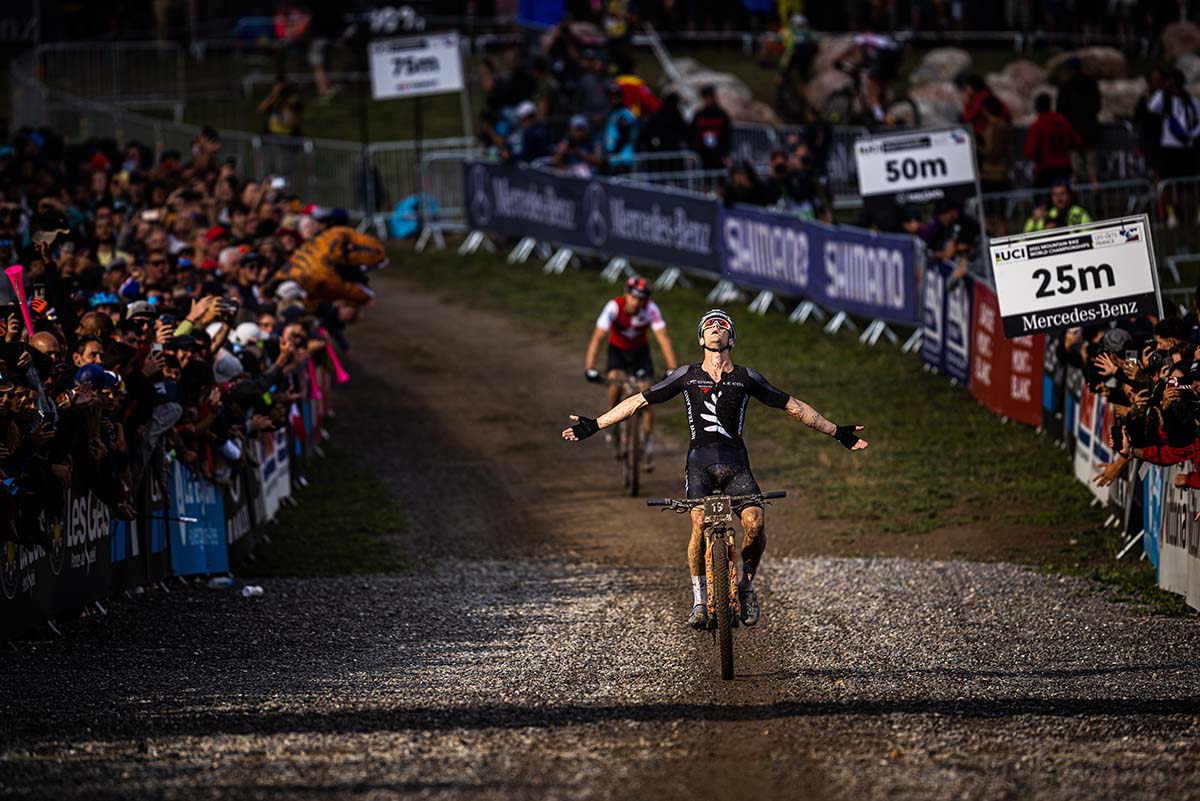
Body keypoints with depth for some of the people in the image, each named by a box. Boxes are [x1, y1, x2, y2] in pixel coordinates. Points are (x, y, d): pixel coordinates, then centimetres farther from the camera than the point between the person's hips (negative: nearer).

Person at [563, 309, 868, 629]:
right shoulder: (687, 375, 11)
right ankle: (699, 600, -11)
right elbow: (638, 401, 13)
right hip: (700, 461, -1)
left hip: (735, 463, 1)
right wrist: (594, 425, 9)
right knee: (700, 524, -25)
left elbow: (794, 407, 18)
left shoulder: (747, 378, 12)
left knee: (754, 523, -23)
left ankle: (746, 587, 2)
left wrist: (837, 432, 17)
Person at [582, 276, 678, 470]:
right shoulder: (614, 307, -31)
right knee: (615, 381, -30)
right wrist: (589, 368, -47)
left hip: (640, 352, 1)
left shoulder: (651, 309, -28)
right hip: (617, 350, -1)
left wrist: (673, 369, -42)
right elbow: (597, 337, -36)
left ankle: (648, 445, 2)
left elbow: (663, 339, -32)